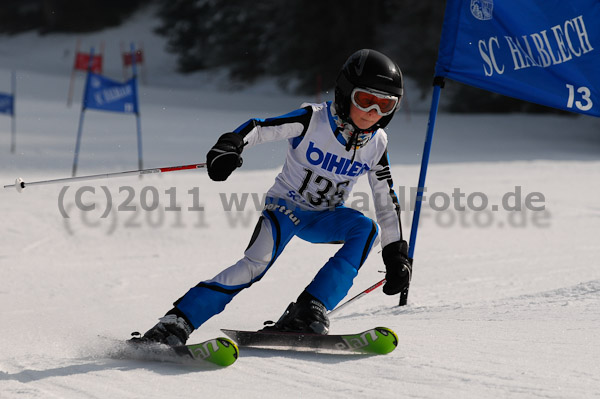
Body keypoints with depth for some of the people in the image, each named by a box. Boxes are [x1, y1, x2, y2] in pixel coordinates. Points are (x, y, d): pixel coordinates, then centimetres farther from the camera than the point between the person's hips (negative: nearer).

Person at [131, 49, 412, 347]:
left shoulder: (376, 144, -6)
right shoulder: (313, 119, -18)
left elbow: (386, 200, 4)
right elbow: (259, 128, -23)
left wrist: (396, 253, 4)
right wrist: (230, 146, -44)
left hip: (324, 218, 4)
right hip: (286, 205, -4)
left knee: (366, 228, -27)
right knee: (258, 261, -29)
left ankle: (308, 312, -28)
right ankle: (174, 325, -30)